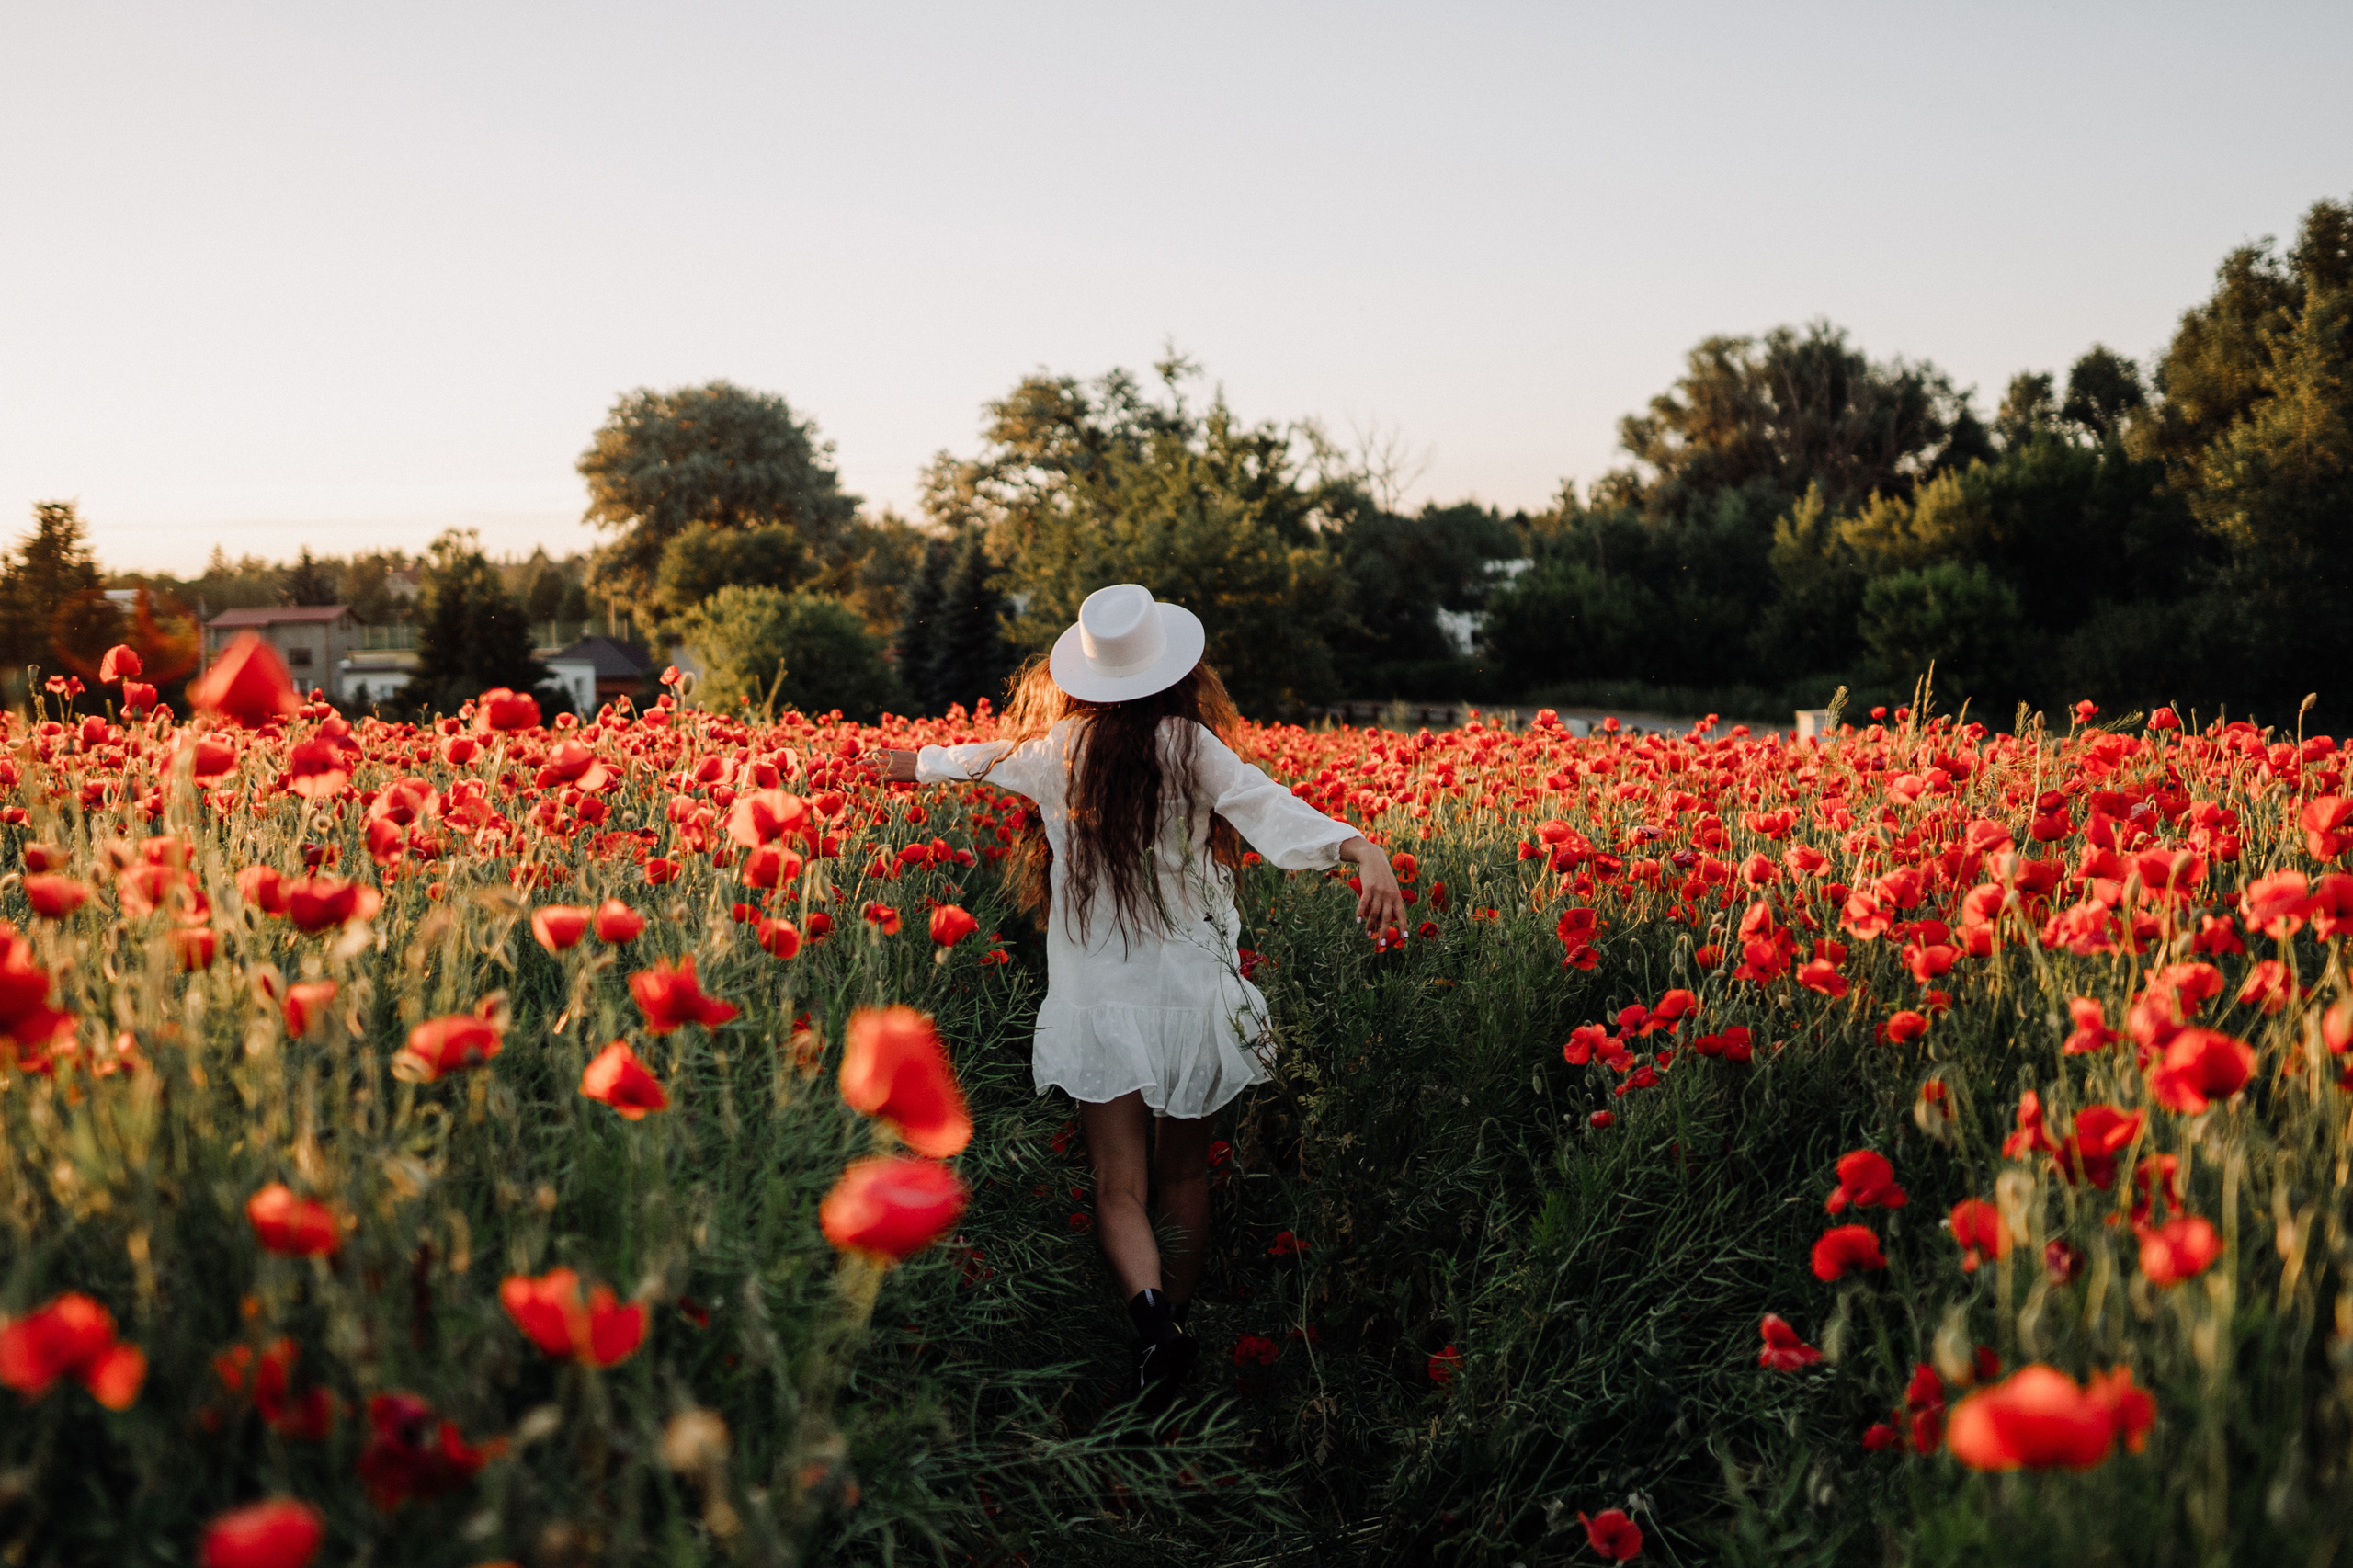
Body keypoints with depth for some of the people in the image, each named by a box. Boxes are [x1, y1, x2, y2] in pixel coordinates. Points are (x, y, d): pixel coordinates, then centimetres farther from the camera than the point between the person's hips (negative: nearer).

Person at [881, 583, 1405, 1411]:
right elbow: (1270, 811, -26)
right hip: (1190, 995, -1)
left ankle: (1150, 1310, -27)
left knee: (1119, 1187, -2)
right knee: (1183, 1174, 17)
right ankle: (1179, 1314, 28)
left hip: (1097, 1002, 1)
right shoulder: (1192, 748, -8)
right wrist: (1359, 847, -40)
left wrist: (921, 763, 44)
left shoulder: (1055, 751, 1)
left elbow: (987, 757, 22)